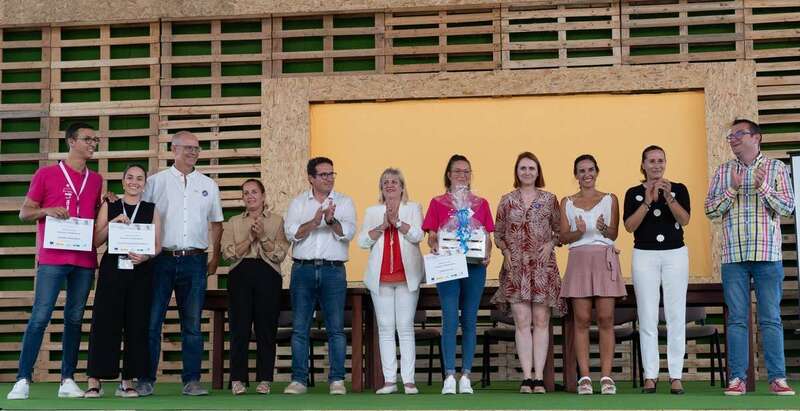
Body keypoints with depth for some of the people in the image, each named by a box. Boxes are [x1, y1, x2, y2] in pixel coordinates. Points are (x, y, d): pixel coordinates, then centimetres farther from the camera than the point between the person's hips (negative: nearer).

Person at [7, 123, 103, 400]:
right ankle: (23, 380, -4)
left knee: (75, 319, 6)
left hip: (85, 260, 4)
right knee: (40, 317, -7)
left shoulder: (96, 180, 15)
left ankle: (67, 380, 10)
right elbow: (24, 213, 4)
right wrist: (47, 211, -14)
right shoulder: (46, 174, 3)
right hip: (52, 259, -4)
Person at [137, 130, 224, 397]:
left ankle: (192, 381, 9)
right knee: (151, 322, -2)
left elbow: (216, 223, 19)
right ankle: (146, 380, 4)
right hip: (162, 258, -2)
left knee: (192, 325, 4)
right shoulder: (156, 182, 6)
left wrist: (215, 258, 12)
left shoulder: (208, 185, 13)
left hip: (194, 261, 2)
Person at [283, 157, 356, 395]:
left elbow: (348, 232, -5)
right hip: (303, 269, 1)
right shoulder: (298, 203, 11)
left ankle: (337, 380, 3)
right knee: (300, 328, 2)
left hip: (333, 270, -1)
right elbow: (291, 233, -3)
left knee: (336, 328, -1)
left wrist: (332, 221, -23)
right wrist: (315, 221, -17)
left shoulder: (344, 202, 10)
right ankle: (298, 380, 8)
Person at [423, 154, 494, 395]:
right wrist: (434, 246, -15)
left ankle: (466, 376, 7)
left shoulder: (481, 204, 13)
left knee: (469, 320, 3)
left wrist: (487, 254, -7)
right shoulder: (438, 203, 9)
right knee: (450, 320, -9)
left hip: (475, 266, 2)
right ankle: (449, 376, -6)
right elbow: (431, 236, 6)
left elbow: (487, 237, 12)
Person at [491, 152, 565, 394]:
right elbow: (498, 233, 11)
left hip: (543, 265, 0)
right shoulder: (507, 201, 8)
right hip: (516, 266, 0)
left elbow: (559, 230, 10)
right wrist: (506, 252, -4)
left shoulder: (549, 199, 6)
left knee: (541, 321, -1)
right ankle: (527, 378, -1)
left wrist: (551, 243, -8)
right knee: (522, 321, -3)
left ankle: (539, 378, 2)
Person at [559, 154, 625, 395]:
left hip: (605, 260, 0)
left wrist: (603, 228, -18)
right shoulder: (567, 203, 12)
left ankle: (606, 376, -2)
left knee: (606, 318, -5)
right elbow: (563, 237, 6)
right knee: (582, 319, -3)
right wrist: (579, 232, -14)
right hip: (579, 260, 1)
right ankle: (584, 377, -1)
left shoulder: (610, 199, 10)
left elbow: (614, 234, 4)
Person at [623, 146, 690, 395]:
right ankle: (650, 376, 0)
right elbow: (629, 226, -6)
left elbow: (684, 220, -8)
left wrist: (668, 196, -20)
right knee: (647, 317, -2)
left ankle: (676, 376, 0)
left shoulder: (678, 189, 6)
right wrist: (648, 201, -16)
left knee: (676, 316, -2)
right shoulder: (634, 193, 6)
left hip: (675, 254, 0)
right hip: (645, 256, 0)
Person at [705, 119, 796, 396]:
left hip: (767, 254, -1)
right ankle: (737, 379, 4)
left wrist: (762, 187, -16)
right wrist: (732, 189, -10)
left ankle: (777, 378, 3)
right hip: (733, 256, 2)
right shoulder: (723, 172, 11)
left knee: (770, 319, 0)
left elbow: (788, 207, -1)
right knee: (737, 319, 2)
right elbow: (710, 210, 5)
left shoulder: (776, 168, 6)